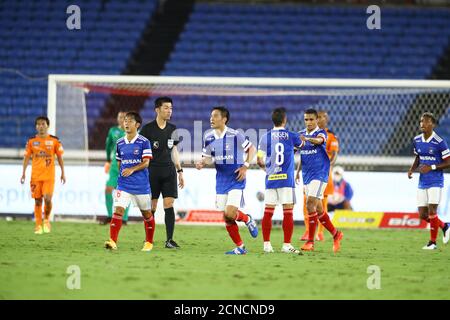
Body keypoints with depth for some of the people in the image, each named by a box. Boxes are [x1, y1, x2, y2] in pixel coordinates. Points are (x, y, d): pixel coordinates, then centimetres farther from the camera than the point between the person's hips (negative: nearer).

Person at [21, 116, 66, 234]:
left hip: (49, 175, -1)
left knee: (47, 198, -15)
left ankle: (46, 220, 11)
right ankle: (38, 225, 11)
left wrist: (63, 173, 4)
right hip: (35, 175, 1)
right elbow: (27, 157, 7)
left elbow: (59, 157, 7)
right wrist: (23, 173, 1)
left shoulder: (54, 140, 1)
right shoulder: (31, 141, 4)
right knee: (38, 200, 3)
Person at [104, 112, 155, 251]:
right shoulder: (119, 143, 8)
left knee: (146, 213, 10)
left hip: (141, 185, -3)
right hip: (123, 184, 3)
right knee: (118, 210, -14)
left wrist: (132, 169, -24)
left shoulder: (144, 142, -7)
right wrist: (122, 174, 12)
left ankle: (149, 242, 27)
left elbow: (146, 162, -12)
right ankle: (113, 241, -22)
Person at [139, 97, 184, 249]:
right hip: (152, 171, -3)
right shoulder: (147, 129, -4)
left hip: (169, 170, 3)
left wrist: (180, 171, 17)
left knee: (169, 205, -5)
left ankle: (169, 239, -6)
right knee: (151, 207, 1)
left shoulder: (172, 129, 11)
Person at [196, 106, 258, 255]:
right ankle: (240, 247, 19)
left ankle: (247, 219, 15)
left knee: (230, 213, -19)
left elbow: (252, 149, -2)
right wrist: (202, 163, -10)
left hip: (236, 180, -5)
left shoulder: (235, 135, -13)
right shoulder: (208, 137, 2)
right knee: (226, 218, 4)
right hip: (221, 181, 5)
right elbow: (208, 157, 12)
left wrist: (245, 166, -12)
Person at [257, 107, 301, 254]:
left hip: (270, 179, 3)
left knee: (268, 212, 5)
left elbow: (259, 160, 4)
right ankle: (287, 245, -3)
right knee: (288, 212, 0)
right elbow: (301, 143, 21)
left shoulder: (265, 137, 4)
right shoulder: (291, 136, 0)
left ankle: (267, 244, 6)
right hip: (286, 179, -3)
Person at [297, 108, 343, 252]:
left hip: (319, 174, -6)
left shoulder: (321, 133, -7)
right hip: (306, 175, 6)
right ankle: (335, 234, 23)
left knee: (311, 203, -18)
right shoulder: (301, 134, 10)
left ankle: (310, 241, -16)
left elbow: (319, 140, -30)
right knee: (317, 208, 9)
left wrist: (307, 139, -52)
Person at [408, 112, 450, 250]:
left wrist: (431, 167, -19)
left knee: (431, 211, -10)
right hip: (422, 182, 6)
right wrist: (412, 169, 1)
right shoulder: (417, 140, 5)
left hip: (435, 181, -6)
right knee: (422, 214, 4)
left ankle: (433, 242, 5)